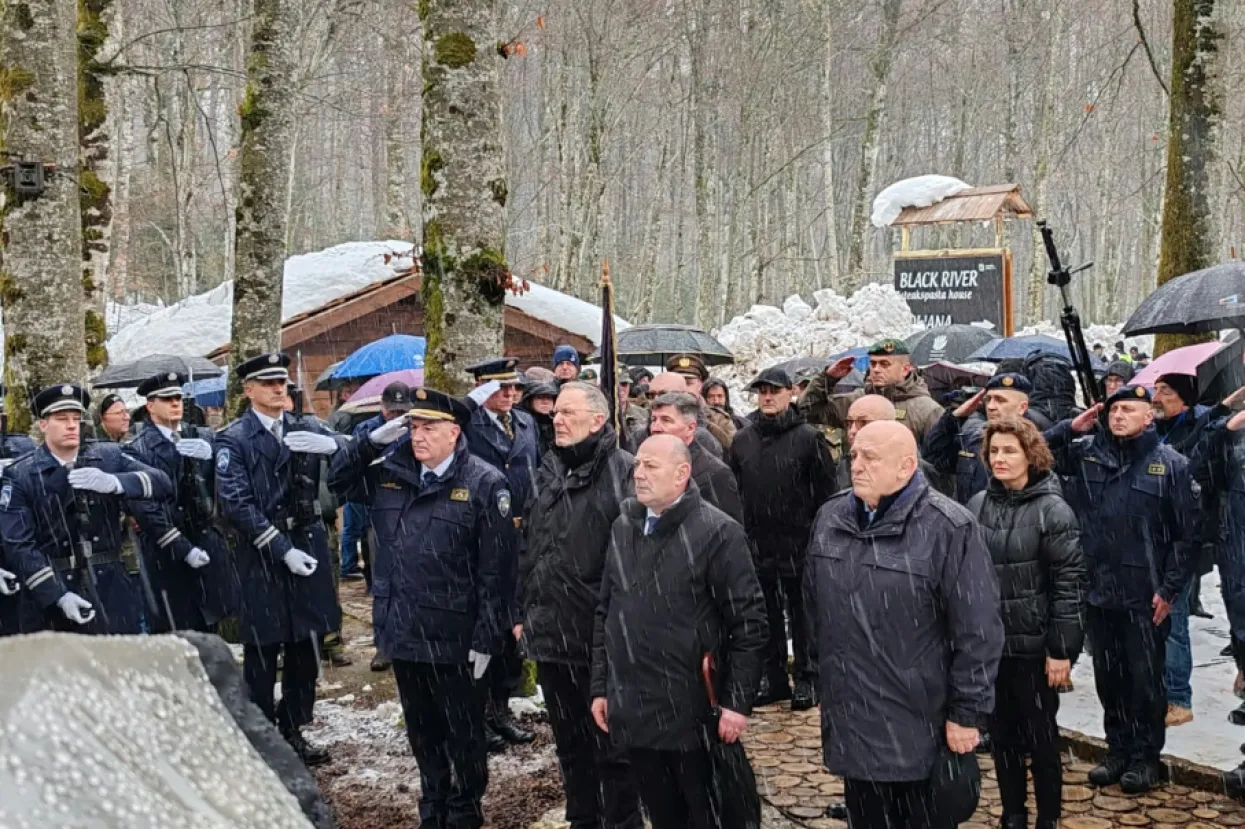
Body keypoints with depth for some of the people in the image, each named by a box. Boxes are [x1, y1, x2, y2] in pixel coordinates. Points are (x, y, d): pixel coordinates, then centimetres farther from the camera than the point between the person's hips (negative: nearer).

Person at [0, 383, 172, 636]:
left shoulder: (109, 456, 5)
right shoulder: (20, 475, -3)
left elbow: (162, 483, -6)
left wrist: (114, 483, -25)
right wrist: (58, 596, -19)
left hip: (112, 590, 2)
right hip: (49, 595, -2)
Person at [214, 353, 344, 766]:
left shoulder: (306, 429, 9)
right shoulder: (233, 439, -4)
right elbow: (237, 504, -13)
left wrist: (331, 443, -25)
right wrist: (283, 550, -18)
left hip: (308, 546, 4)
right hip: (261, 555, -4)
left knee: (304, 647, 11)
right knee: (262, 652, 3)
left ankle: (293, 731, 24)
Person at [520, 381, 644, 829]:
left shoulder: (622, 471, -12)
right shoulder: (548, 472, 12)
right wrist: (526, 611, 18)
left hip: (603, 637, -7)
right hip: (551, 633, 7)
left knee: (612, 746, 4)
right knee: (570, 743, 18)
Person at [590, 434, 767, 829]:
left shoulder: (717, 532, -10)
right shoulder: (622, 528, 9)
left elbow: (748, 623, -11)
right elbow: (605, 614, 16)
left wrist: (738, 702, -13)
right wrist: (601, 688, 13)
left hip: (694, 713, -5)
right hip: (633, 711, 5)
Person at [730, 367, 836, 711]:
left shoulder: (808, 437, -5)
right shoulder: (742, 440, 10)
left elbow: (825, 491, -5)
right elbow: (734, 492, 13)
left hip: (799, 543, -4)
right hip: (758, 543, 5)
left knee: (802, 614, 4)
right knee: (766, 615, 12)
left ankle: (806, 678, 14)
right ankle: (773, 676, 22)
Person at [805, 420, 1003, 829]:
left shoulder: (948, 528, -15)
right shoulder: (830, 518, 5)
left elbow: (977, 631, -14)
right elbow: (814, 608, 17)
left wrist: (968, 714, -14)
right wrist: (822, 679, 19)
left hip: (921, 729, -5)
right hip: (851, 723, 5)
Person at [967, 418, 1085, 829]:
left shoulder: (1052, 509, -10)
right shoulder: (977, 504, 4)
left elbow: (1069, 583, -12)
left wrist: (1062, 650, -14)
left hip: (1033, 645, -4)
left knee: (1041, 736, 7)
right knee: (1002, 734, 14)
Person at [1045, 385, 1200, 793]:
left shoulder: (1170, 464, -4)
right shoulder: (1086, 452, 4)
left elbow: (1187, 533, -3)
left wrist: (1169, 589, -8)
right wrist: (1070, 428, -5)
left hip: (1145, 596, -3)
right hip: (1097, 590, 4)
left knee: (1145, 679, 6)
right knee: (1108, 678, 14)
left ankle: (1146, 756, 21)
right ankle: (1118, 749, 28)